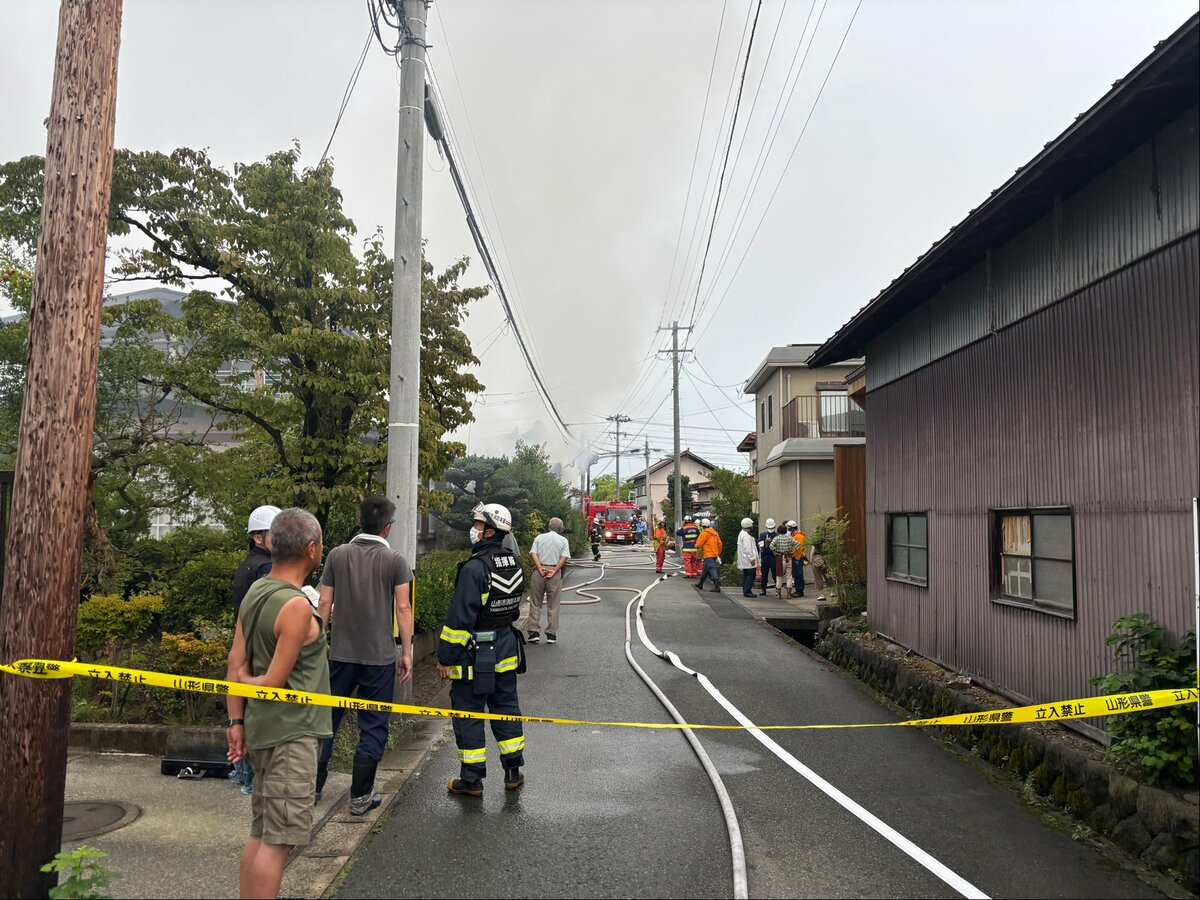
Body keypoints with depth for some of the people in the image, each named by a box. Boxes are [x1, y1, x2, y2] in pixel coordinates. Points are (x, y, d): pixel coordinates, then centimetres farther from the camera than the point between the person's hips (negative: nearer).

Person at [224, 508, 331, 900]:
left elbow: (236, 664, 7)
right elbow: (274, 682, -18)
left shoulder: (254, 592, 7)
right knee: (278, 840, -1)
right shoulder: (297, 606, -19)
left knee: (261, 833, 18)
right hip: (291, 733, -9)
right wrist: (247, 682, 1)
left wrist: (236, 719, 7)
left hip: (262, 730, 9)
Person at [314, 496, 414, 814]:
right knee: (373, 726, 8)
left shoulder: (337, 555, 0)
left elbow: (324, 603, 0)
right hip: (380, 656, -2)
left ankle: (313, 785, 24)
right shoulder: (395, 561, -6)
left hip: (341, 653, 3)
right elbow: (403, 608, -9)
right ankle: (360, 796, 13)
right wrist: (406, 652, -2)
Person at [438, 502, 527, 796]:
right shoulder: (514, 564, 5)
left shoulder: (475, 568, -21)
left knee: (468, 713, 5)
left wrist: (446, 656, -14)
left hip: (475, 654, -7)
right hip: (506, 649, 8)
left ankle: (471, 779, 13)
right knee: (506, 706, 17)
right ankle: (514, 771, 24)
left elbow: (460, 617, -21)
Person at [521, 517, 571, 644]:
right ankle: (551, 634, 7)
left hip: (539, 571, 1)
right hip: (555, 573, -1)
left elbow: (533, 553, -3)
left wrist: (540, 568, -10)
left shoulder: (539, 538, 10)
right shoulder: (563, 540, 7)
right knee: (553, 605, 6)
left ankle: (533, 632, 5)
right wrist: (554, 571, -11)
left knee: (535, 604, 8)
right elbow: (564, 557, -7)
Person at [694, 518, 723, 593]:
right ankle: (700, 584, 32)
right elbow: (719, 544, 13)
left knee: (711, 569, -12)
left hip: (708, 555, -8)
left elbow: (698, 545, -9)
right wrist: (718, 553, 22)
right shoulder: (715, 533, 10)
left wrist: (697, 546, 14)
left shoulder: (704, 533, -10)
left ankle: (717, 586, -26)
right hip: (715, 555, 8)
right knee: (705, 570, 19)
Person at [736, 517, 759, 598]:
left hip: (745, 560, 11)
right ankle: (747, 591, -11)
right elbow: (747, 548, -22)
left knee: (746, 575, 12)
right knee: (751, 574, -9)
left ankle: (745, 591, 16)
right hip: (748, 559, -11)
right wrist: (751, 558, -20)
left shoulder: (742, 533, 16)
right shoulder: (746, 535, -17)